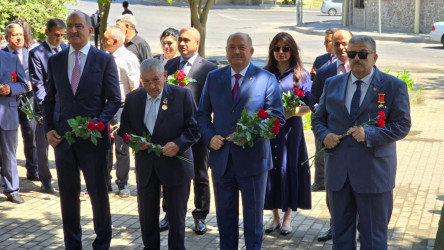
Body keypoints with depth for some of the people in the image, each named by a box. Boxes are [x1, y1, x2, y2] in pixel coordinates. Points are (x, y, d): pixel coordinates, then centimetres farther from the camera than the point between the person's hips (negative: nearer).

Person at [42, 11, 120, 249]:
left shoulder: (105, 60, -1)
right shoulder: (55, 61, 8)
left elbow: (114, 99, -2)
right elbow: (49, 99, 12)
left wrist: (98, 122, -16)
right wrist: (48, 128, -1)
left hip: (93, 138, -3)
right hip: (62, 137, 3)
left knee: (99, 193, 6)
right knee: (68, 194, 9)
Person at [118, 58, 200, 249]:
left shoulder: (182, 95, -9)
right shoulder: (133, 98, 2)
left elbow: (194, 128, -7)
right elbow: (124, 128, 10)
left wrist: (179, 144, -22)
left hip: (174, 164, -3)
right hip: (145, 166, 3)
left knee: (176, 215, 7)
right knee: (146, 213, 12)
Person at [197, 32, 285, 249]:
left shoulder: (267, 79, -5)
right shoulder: (213, 77, 6)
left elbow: (277, 117, -7)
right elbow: (203, 113, 10)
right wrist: (209, 136, -9)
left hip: (252, 157, -3)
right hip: (221, 157, 3)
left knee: (253, 213, 11)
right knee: (225, 213, 15)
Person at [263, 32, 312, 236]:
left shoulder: (301, 75, 2)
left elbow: (308, 105, -1)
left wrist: (292, 112, -18)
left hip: (291, 128, -2)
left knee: (289, 169, 1)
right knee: (270, 168, 4)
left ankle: (288, 217, 13)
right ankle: (275, 216, 17)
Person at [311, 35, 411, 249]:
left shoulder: (394, 86, -2)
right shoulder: (332, 84, 9)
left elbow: (402, 125, -6)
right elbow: (318, 118, 15)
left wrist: (369, 134, -20)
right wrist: (324, 135, -7)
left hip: (374, 173, -4)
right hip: (338, 172, 4)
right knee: (340, 232, 14)